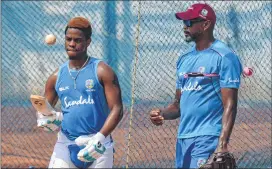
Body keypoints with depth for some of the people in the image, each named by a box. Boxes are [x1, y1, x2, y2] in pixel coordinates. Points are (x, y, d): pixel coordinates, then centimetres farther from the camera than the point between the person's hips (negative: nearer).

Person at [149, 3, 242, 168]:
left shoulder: (224, 57, -6)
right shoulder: (184, 59, 18)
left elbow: (229, 105, -12)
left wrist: (222, 145, -22)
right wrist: (162, 113, 0)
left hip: (208, 138, -8)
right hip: (183, 139, 8)